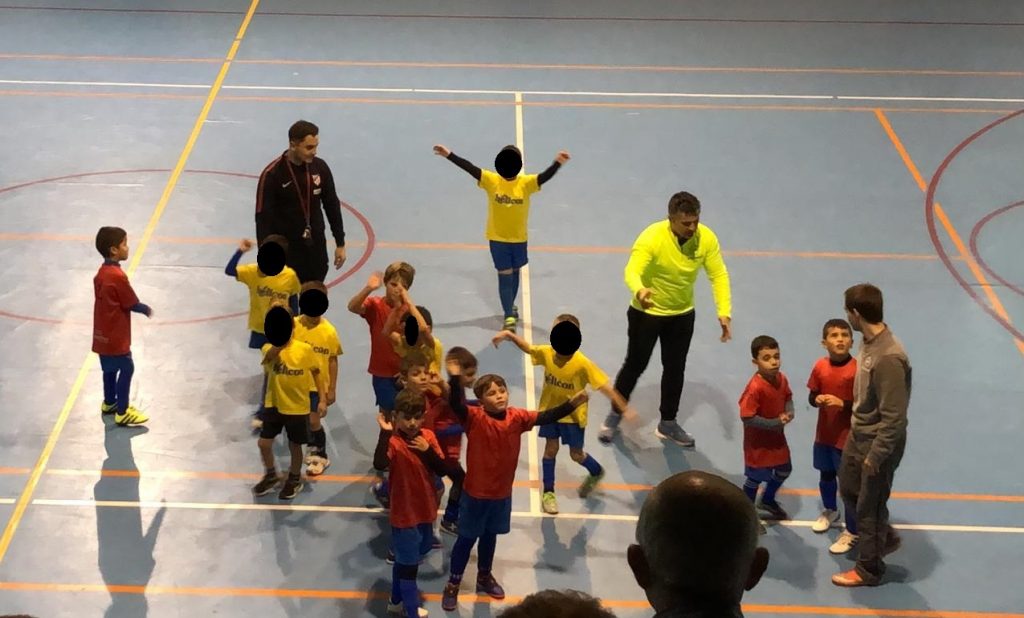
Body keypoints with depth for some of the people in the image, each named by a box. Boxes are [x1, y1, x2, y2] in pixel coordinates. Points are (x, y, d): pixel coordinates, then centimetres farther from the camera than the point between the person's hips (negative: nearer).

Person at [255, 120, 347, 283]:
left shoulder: (320, 167, -2)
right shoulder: (272, 174, -16)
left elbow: (332, 206, 9)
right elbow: (263, 218, -13)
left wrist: (340, 243, 11)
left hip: (316, 247, 4)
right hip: (286, 251, -4)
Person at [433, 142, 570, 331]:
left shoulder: (526, 182, -13)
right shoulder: (491, 180, -12)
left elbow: (545, 176, -27)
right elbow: (469, 168, -17)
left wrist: (558, 163, -46)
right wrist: (449, 155, -23)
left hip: (519, 238, 2)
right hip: (497, 238, -2)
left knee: (514, 272, 19)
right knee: (505, 275, -3)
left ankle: (510, 307, 41)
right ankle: (509, 315, 0)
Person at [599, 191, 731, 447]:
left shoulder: (706, 238, -17)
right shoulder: (652, 237, -29)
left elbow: (718, 275, -13)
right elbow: (632, 272, -38)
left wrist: (724, 312, -25)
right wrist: (639, 291, -61)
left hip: (683, 314, 4)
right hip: (646, 312, -4)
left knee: (675, 369, 15)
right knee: (635, 365, 9)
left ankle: (668, 423, 34)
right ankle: (614, 416, 31)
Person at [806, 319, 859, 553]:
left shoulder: (857, 369, -19)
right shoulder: (820, 366, -4)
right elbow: (811, 396, 6)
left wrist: (842, 403, -29)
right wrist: (817, 400, -16)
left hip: (847, 437, -6)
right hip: (824, 433, 6)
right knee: (826, 475, 25)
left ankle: (852, 532, 14)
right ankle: (830, 511, 50)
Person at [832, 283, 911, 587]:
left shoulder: (889, 358, -32)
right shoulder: (869, 342, -4)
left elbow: (894, 419, -26)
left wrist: (875, 456, -20)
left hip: (879, 442, -9)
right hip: (858, 434, 9)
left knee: (870, 506, 8)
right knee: (848, 490, 24)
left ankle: (868, 569, 27)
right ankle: (885, 538, 44)